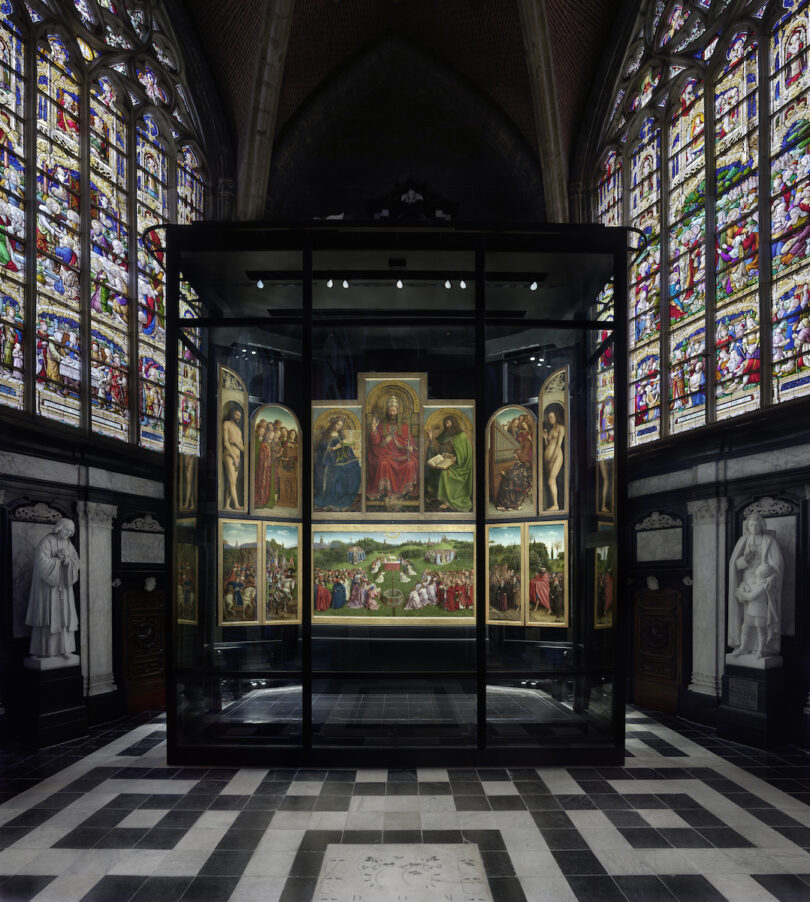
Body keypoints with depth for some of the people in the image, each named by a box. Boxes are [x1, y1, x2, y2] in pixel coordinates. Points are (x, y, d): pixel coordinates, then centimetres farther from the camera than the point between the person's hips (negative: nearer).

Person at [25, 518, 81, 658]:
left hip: (63, 586, 6)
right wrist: (59, 559, -11)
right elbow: (43, 563, -22)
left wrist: (67, 561, -16)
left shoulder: (68, 544, 8)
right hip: (48, 585, -6)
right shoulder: (46, 542, -11)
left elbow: (77, 563, 3)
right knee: (48, 615, -4)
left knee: (64, 615, 3)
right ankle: (46, 650, 2)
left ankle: (64, 648, 6)